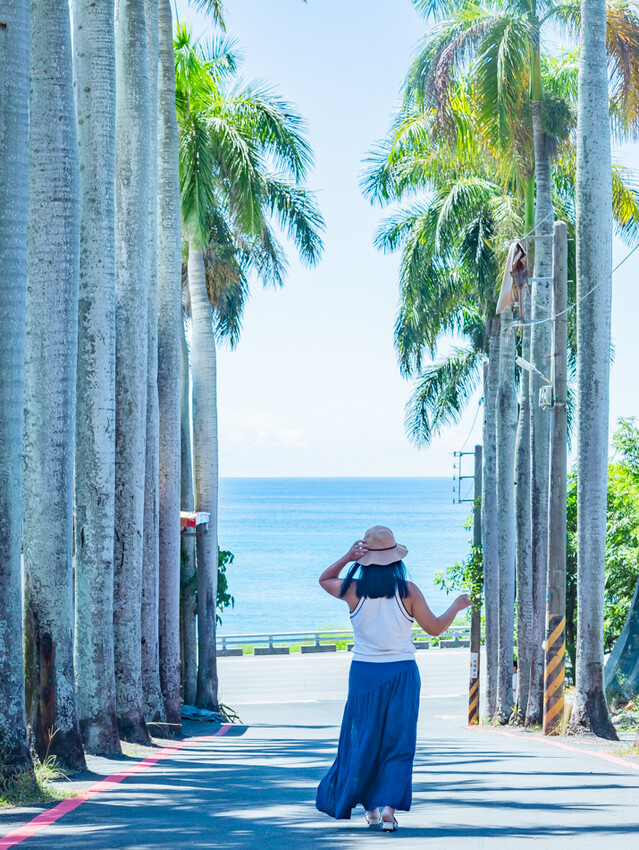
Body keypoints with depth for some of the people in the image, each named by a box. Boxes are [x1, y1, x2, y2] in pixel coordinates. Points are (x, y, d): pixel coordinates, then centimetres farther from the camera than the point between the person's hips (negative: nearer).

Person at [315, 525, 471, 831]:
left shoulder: (354, 590, -5)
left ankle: (371, 806, 14)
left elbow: (324, 580, 15)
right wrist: (457, 606, 16)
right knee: (398, 741, 5)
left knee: (364, 740, 12)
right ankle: (389, 805, -5)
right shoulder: (407, 590, -8)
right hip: (401, 673, -1)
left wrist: (346, 558, 5)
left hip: (365, 672, 1)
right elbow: (434, 627, 0)